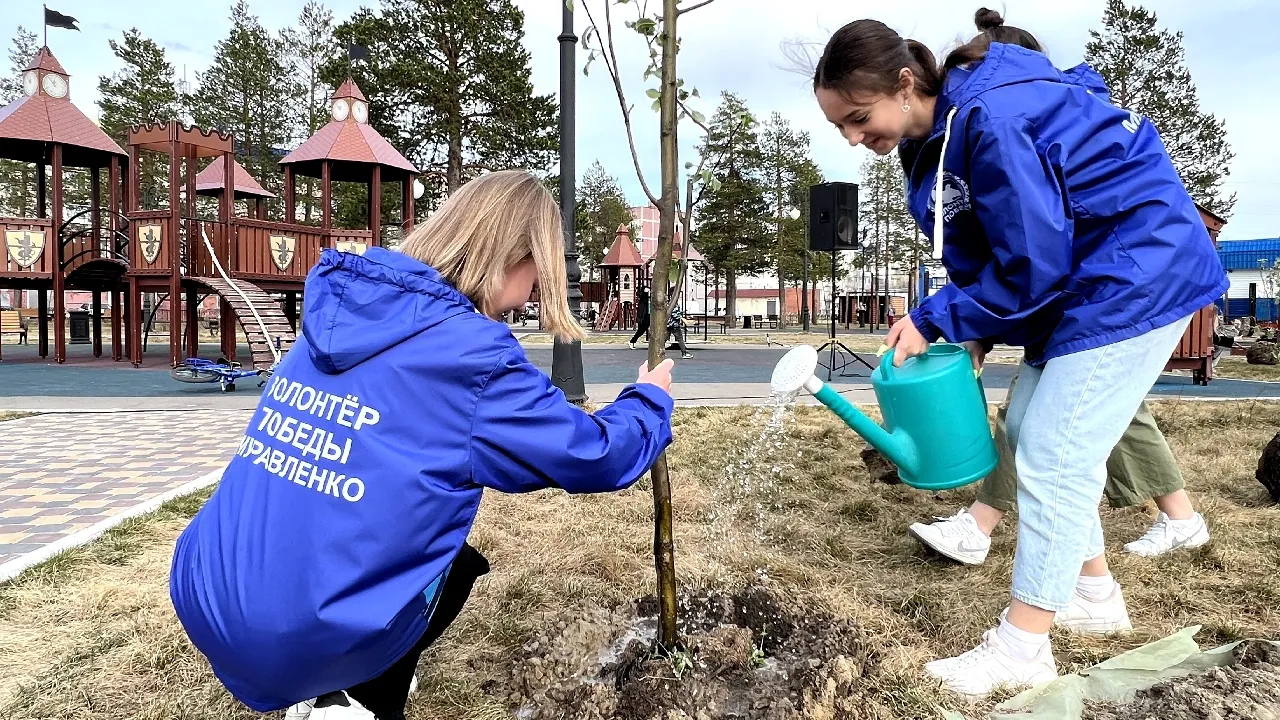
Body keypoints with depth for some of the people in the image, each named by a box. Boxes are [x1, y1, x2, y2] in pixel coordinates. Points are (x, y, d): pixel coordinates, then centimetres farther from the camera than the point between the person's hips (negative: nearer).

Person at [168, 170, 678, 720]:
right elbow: (596, 457, -7)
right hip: (300, 640, -6)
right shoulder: (469, 353, -17)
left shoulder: (339, 314, 4)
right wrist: (649, 398, 11)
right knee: (458, 563, 19)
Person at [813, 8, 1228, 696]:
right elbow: (983, 257, 8)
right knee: (1028, 429, 12)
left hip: (1139, 271, -10)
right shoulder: (935, 136, 3)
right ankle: (1094, 591, 28)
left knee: (1051, 454, -10)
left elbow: (1032, 265, -24)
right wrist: (972, 335, -4)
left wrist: (933, 320, -16)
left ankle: (1023, 647, 3)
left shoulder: (991, 120, -27)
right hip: (1079, 278, 10)